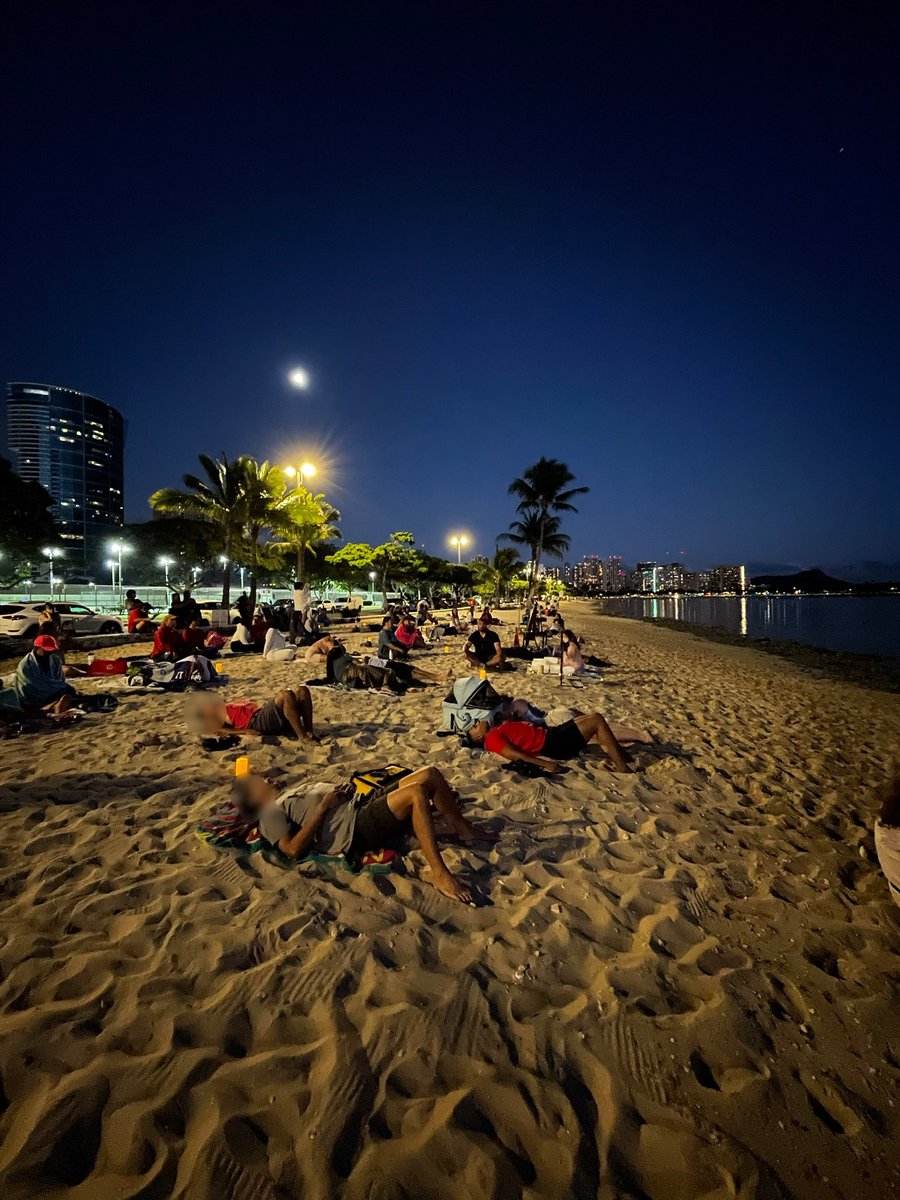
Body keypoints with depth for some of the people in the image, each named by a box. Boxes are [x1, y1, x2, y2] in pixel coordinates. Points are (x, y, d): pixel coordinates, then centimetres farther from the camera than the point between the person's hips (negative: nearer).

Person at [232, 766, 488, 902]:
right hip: (356, 829, -9)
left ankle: (462, 828, 12)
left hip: (366, 805, 9)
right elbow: (294, 849, -14)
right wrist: (324, 805, -14)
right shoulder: (271, 813, 3)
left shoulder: (293, 791, 28)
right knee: (417, 791, -30)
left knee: (430, 774, -1)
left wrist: (342, 789, 5)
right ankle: (440, 875, -29)